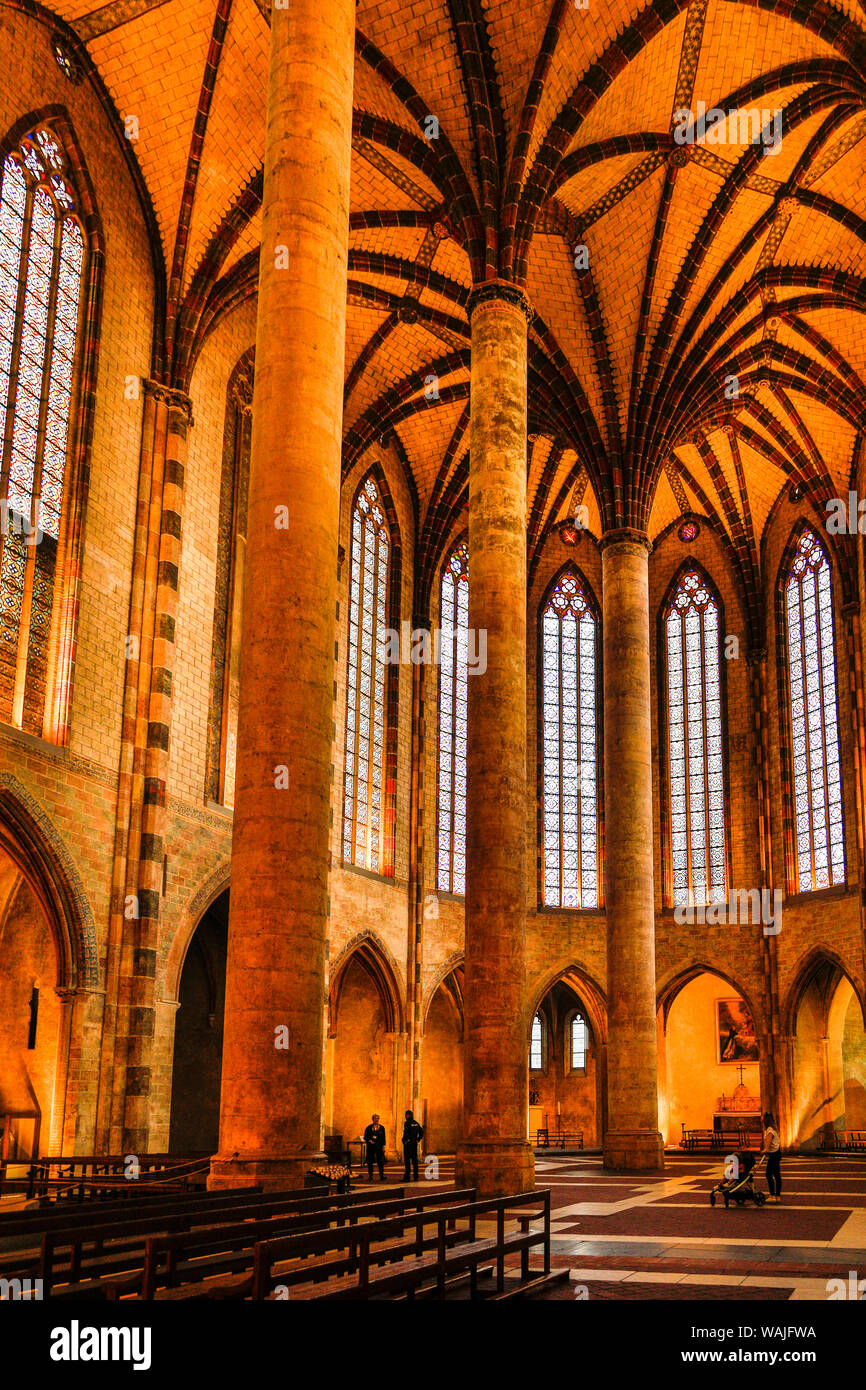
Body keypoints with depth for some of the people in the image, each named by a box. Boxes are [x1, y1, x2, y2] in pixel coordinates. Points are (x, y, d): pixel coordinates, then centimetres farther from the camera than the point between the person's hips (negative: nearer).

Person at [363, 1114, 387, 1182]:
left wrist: (383, 1146, -2)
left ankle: (382, 1175, -2)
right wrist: (369, 1140, -12)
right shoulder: (369, 1127, 5)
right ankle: (371, 1176, 7)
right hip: (370, 1146, 0)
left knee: (380, 1161, -7)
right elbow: (365, 1137, 7)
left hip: (379, 1146, 0)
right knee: (370, 1161, 0)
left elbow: (383, 1138, 7)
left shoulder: (381, 1127, 7)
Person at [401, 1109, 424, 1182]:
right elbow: (421, 1131, 15)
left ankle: (406, 1177, -6)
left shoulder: (407, 1123, -12)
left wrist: (404, 1141, -13)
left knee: (407, 1160, -4)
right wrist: (418, 1139, 14)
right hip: (415, 1143, 7)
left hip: (408, 1143, -7)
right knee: (415, 1160, 10)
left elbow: (406, 1133, -24)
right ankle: (416, 1176, 10)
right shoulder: (416, 1123, 11)